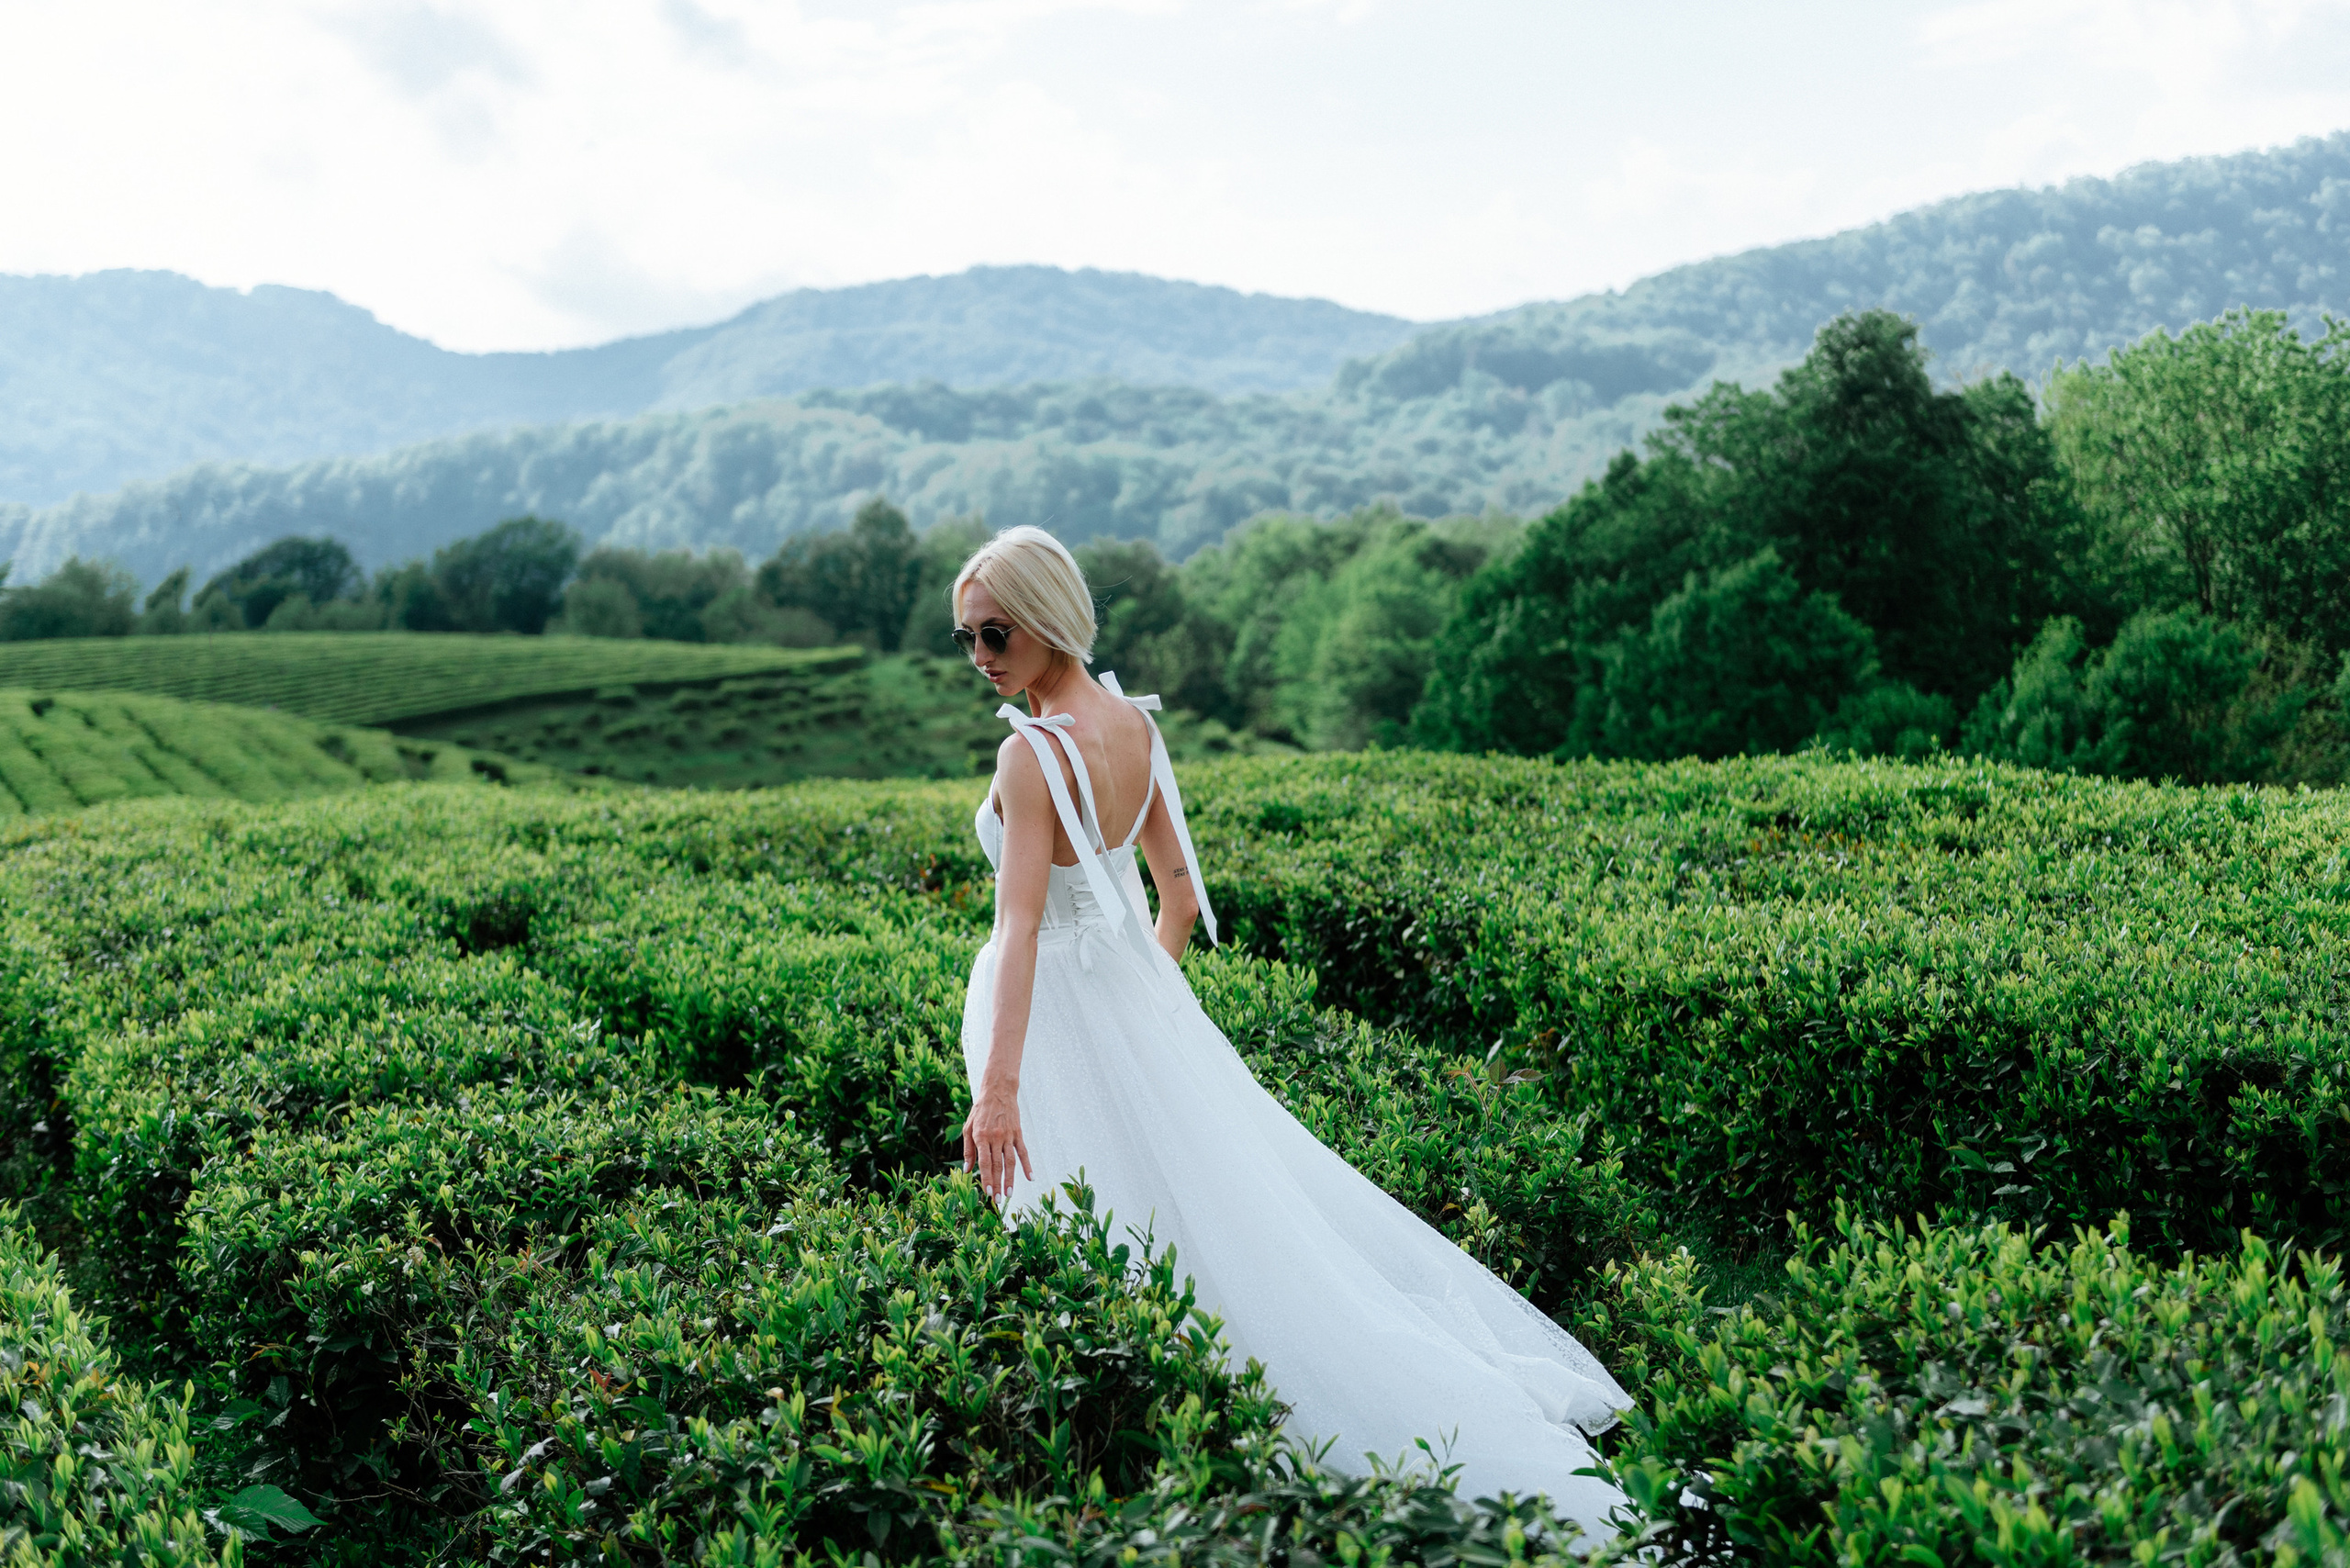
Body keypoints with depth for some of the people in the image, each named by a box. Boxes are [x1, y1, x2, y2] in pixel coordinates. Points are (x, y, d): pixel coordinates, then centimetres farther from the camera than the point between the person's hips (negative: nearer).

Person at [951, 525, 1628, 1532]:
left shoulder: (1034, 751, -21)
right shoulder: (1132, 722, 4)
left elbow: (1020, 924, -31)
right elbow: (1181, 894, 12)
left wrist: (997, 1085, -37)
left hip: (1058, 1010, -8)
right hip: (1138, 996, 9)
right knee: (1233, 1190, 18)